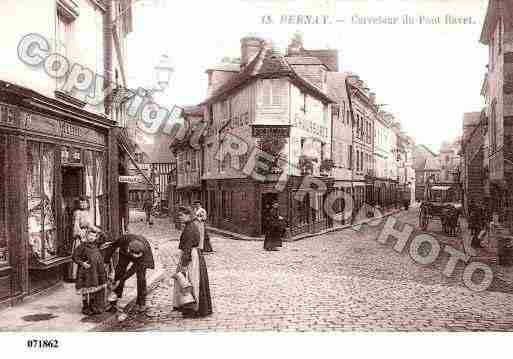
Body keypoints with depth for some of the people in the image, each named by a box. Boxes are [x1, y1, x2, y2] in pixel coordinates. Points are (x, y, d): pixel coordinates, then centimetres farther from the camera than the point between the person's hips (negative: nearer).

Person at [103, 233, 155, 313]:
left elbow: (134, 269, -31)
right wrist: (106, 262, -14)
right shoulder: (125, 239, -40)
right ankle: (114, 302, 10)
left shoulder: (145, 250, -40)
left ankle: (141, 303, 3)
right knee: (119, 272, -4)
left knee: (141, 277, -13)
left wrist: (120, 280, -29)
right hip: (125, 253, 2)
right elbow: (113, 246, -18)